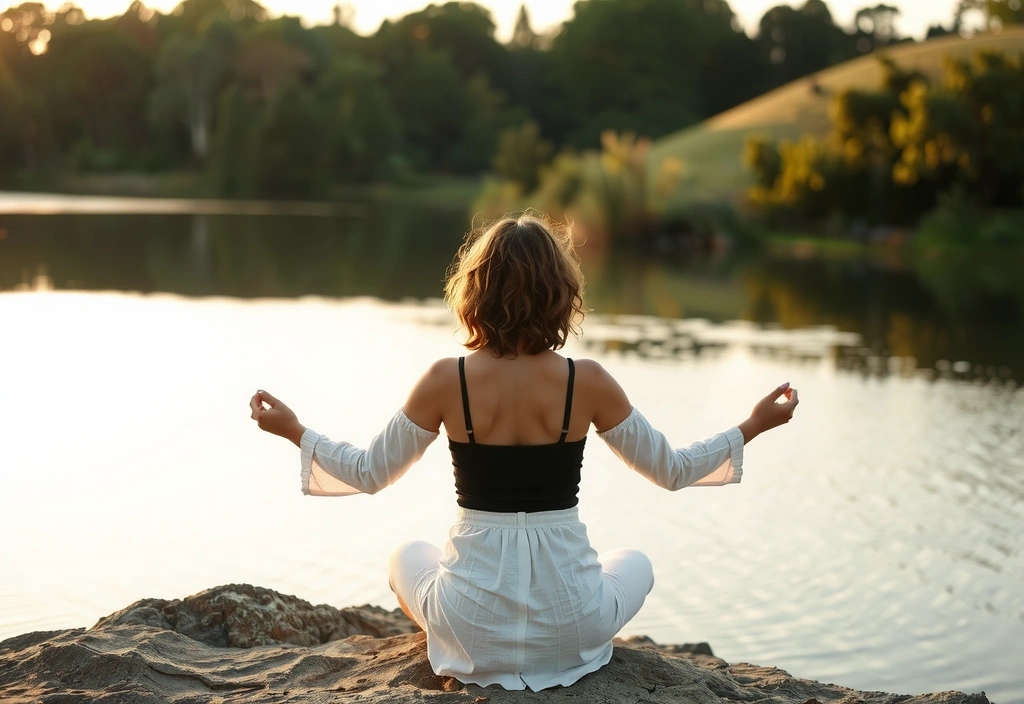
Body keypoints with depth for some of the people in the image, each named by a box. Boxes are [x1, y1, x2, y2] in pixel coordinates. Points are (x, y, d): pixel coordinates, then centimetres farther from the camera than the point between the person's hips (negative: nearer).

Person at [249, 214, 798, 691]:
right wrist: (754, 426, 14)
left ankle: (474, 658, 20)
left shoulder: (446, 381, -11)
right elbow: (671, 471, 0)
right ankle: (561, 656, 18)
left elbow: (370, 473, 1)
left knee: (407, 557, 35)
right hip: (568, 629, 0)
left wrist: (293, 431, 16)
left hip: (472, 628, 0)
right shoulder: (587, 382, -11)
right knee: (635, 563, 34)